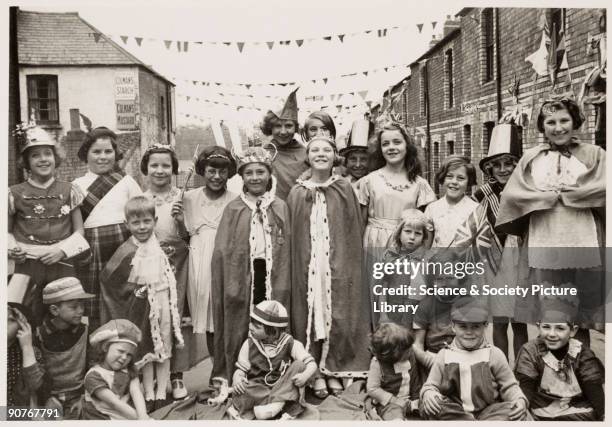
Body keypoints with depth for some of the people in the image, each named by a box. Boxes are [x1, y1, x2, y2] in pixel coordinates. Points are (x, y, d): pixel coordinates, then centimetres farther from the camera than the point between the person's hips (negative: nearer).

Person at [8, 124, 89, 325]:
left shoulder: (69, 191, 4)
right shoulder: (15, 194, 3)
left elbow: (79, 231, 5)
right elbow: (7, 232, 11)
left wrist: (62, 250, -10)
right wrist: (11, 249, -8)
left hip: (63, 264, 0)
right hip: (27, 265, 0)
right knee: (29, 320, 5)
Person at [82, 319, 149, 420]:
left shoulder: (129, 371, 9)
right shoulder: (93, 375, -7)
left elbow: (136, 393, -7)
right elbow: (114, 403, -15)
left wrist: (143, 415, -25)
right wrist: (139, 418, -21)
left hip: (128, 418, 5)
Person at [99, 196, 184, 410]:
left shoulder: (162, 245, -1)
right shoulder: (127, 252, -14)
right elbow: (107, 278, -9)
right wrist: (133, 290, -8)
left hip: (165, 302, 3)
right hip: (143, 307, -3)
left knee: (165, 350, 11)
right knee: (147, 351, 10)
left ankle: (161, 393, 24)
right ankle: (149, 395, 22)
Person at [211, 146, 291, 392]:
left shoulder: (280, 208, 7)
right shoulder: (233, 209, 5)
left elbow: (287, 248, 4)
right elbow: (222, 250, 2)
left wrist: (283, 283, -4)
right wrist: (230, 284, -8)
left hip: (271, 275, 1)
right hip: (241, 276, 0)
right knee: (238, 329, 4)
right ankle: (232, 380, 18)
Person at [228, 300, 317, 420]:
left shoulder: (290, 344, -7)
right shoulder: (249, 344, -2)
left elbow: (311, 364, -10)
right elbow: (241, 369, 2)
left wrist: (305, 375, -32)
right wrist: (237, 378, -22)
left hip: (282, 388, 0)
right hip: (258, 389, 0)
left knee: (299, 365, -22)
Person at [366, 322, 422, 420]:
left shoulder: (410, 357, -1)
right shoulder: (377, 363, -16)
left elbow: (416, 380, 10)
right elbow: (372, 389, -13)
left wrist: (416, 400, 0)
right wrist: (395, 401, -15)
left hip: (410, 401, 6)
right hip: (389, 403, -5)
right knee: (396, 418, -34)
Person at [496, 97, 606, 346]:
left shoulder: (593, 154, 9)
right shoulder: (531, 158, 12)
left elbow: (603, 188, -9)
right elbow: (512, 194, 1)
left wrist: (565, 193, -6)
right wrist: (548, 196, -6)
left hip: (582, 247, -1)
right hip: (543, 248, 1)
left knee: (579, 322, 4)